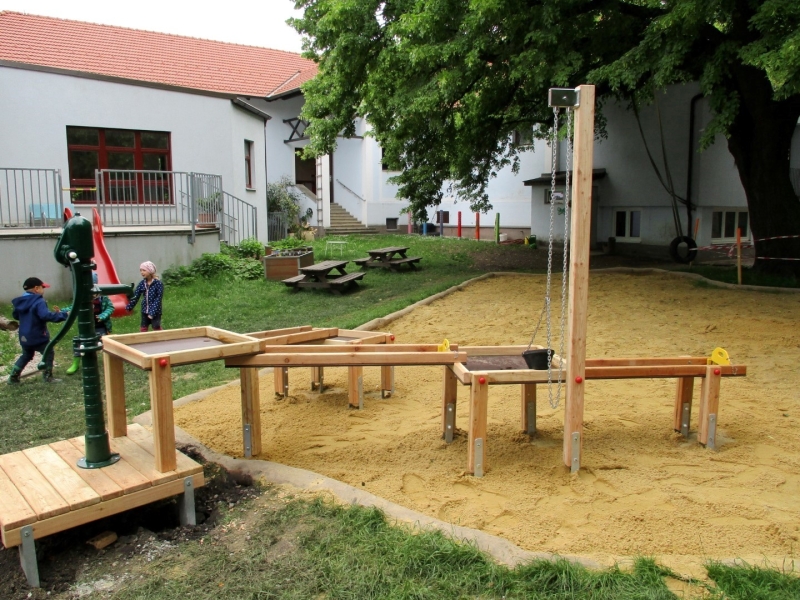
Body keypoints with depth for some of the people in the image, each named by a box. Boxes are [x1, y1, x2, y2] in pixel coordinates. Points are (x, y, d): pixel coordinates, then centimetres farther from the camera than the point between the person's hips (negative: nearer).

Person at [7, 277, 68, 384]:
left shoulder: (21, 301, 6)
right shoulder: (39, 302, -20)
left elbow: (15, 315, 20)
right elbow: (46, 315, -34)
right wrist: (61, 315, -30)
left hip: (24, 336, 8)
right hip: (38, 336, -8)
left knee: (26, 356, 26)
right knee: (49, 353, 8)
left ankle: (13, 377, 25)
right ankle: (48, 377, 9)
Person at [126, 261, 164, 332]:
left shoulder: (158, 283, -15)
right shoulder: (142, 283, 1)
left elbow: (158, 298, -17)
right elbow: (135, 296, 6)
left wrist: (153, 312, -21)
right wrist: (129, 307, 1)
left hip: (155, 311, -6)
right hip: (145, 311, 6)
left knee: (156, 328, -2)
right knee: (143, 328, 14)